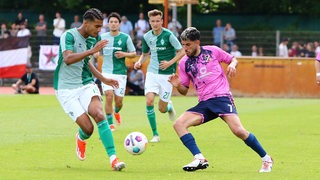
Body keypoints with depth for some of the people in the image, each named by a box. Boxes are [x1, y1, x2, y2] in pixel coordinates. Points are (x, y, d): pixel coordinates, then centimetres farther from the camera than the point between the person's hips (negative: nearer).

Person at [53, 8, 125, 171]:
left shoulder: (93, 39, 10)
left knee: (99, 115, -23)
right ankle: (81, 139, 26)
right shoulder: (69, 36, -12)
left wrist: (104, 79, 25)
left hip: (86, 85, 5)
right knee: (88, 128, -14)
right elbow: (68, 59, -29)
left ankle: (113, 158, -27)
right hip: (66, 89, -5)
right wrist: (92, 51, -34)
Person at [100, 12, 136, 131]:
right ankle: (110, 124, -7)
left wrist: (124, 54, -13)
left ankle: (116, 112, 40)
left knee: (119, 101, 2)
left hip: (120, 72, 0)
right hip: (106, 72, 0)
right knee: (109, 96, -18)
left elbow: (134, 53, 5)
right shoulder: (103, 37, 4)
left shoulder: (126, 38, -1)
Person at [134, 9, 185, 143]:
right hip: (152, 73, 3)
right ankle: (155, 134, -4)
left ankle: (169, 106, 40)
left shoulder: (168, 35, -11)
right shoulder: (147, 37, 3)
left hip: (167, 74, -3)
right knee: (149, 101, -16)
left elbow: (181, 52, -6)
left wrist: (170, 63, -18)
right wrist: (140, 61, -3)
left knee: (162, 109, -1)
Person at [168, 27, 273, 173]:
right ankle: (199, 159, -24)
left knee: (238, 130, -22)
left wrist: (232, 64, -5)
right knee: (179, 124, -17)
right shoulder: (184, 63, 10)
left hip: (222, 97, -4)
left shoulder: (212, 51, 3)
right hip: (204, 103, 4)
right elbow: (184, 90, 15)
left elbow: (233, 59, 18)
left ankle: (266, 159, -4)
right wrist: (177, 85, -7)